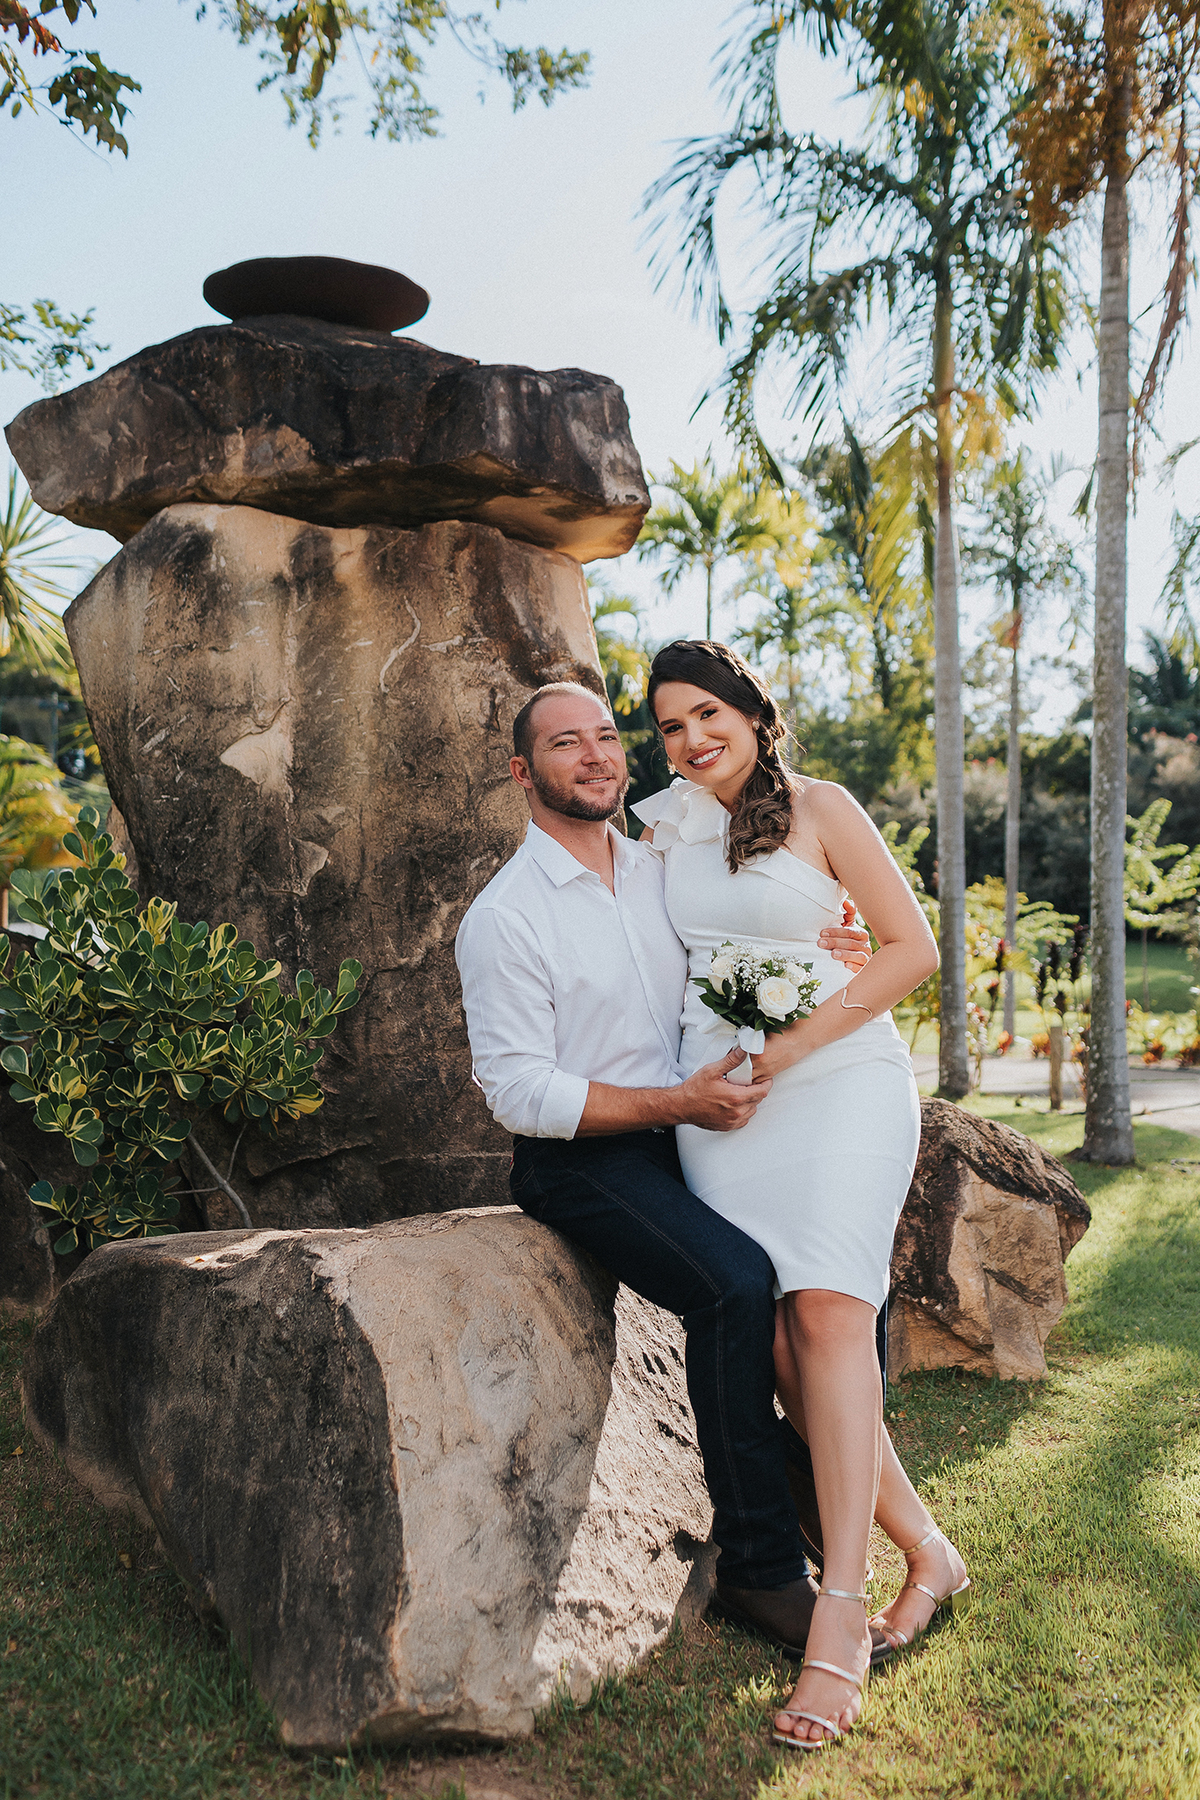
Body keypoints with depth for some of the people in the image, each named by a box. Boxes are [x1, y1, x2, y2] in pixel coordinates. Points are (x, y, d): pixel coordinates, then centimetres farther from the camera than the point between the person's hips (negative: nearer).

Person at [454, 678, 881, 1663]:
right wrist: (676, 1103, -21)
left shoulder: (663, 872, 10)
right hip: (580, 1161, -6)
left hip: (690, 1133, 7)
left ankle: (813, 1498, 8)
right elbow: (520, 1091, -14)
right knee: (738, 1282, -28)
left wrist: (820, 954, -1)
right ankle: (760, 1566, -12)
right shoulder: (504, 917, -9)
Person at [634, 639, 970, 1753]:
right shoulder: (666, 828, 16)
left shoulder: (818, 809, 3)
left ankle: (840, 1614, -16)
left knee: (826, 1309, -21)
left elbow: (913, 947, -2)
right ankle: (926, 1554, 9)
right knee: (776, 1338, -7)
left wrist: (789, 1045, -10)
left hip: (837, 1079, -4)